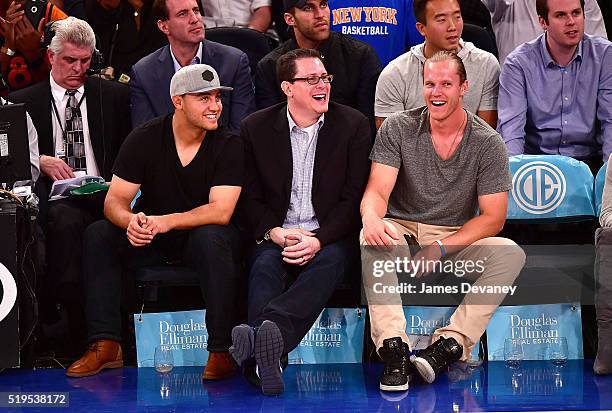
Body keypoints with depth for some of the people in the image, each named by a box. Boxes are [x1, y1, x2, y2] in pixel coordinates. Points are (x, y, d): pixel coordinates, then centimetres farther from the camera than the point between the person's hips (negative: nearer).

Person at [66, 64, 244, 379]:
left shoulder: (228, 146, -11)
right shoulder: (144, 139, -5)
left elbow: (220, 211, -21)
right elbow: (115, 200, -9)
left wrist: (165, 221, -35)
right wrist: (131, 221, -34)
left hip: (201, 235, -3)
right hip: (151, 239, 3)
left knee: (212, 238, -37)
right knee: (98, 234, -21)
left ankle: (220, 351, -34)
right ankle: (106, 346, -22)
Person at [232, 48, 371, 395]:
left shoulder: (353, 125, 5)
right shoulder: (256, 128, 8)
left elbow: (354, 197, -1)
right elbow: (248, 198, 8)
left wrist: (318, 240, -16)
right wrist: (274, 233, -13)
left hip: (330, 237, -1)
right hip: (275, 235, 1)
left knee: (330, 262, -35)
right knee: (265, 266, -32)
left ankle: (271, 328, -60)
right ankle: (267, 355, -57)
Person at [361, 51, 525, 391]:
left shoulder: (488, 143, -4)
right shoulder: (397, 129, -2)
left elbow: (493, 217, -6)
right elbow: (378, 190, -10)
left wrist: (440, 247, -21)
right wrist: (371, 216, -37)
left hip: (458, 239, 0)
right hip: (402, 232, 0)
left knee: (511, 253, -28)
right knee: (371, 239, -34)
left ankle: (450, 344, -37)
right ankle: (394, 348, -43)